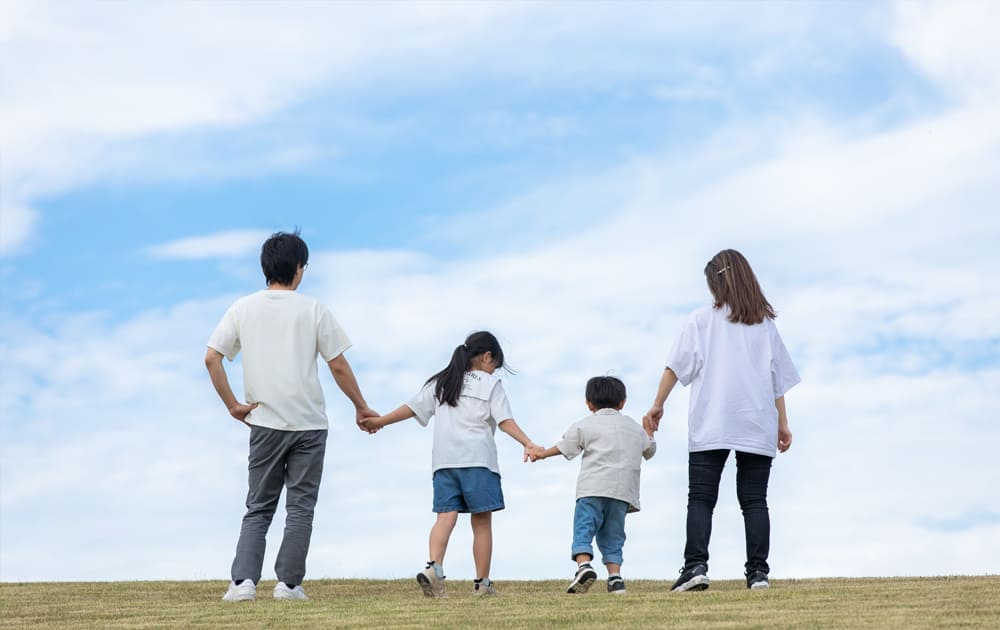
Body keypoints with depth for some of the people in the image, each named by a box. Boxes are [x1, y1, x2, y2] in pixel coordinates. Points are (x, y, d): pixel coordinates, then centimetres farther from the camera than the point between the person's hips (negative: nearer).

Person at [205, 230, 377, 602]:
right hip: (309, 424, -2)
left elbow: (211, 359, -3)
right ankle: (288, 583, 4)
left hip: (264, 423, 2)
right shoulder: (313, 310, -2)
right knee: (300, 508, 7)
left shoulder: (243, 309, 3)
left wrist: (232, 405, 3)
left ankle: (244, 580, -3)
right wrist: (361, 407, 11)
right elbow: (339, 366, -1)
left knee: (258, 508, 10)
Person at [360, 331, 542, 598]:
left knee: (446, 516, -7)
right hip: (478, 458, -3)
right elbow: (505, 421, -4)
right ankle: (482, 583, 4)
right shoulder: (490, 383, 7)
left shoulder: (440, 382, 18)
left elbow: (411, 408, 16)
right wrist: (528, 444, -10)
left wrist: (379, 421, 25)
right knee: (482, 522, 3)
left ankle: (434, 567, -30)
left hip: (444, 460, 4)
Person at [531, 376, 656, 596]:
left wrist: (542, 453, 28)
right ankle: (615, 577, -1)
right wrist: (649, 432, 53)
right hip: (623, 490, 4)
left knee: (583, 528, -8)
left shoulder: (584, 425, 8)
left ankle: (584, 565, -29)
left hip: (593, 487, -4)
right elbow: (649, 451, 33)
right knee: (612, 535, 11)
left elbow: (564, 447, 11)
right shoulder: (634, 427, 21)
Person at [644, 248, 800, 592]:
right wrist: (782, 424, 14)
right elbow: (779, 379, 10)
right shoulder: (765, 324, 12)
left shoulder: (702, 319, 5)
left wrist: (657, 406, 8)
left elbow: (675, 366, 1)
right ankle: (758, 571, -5)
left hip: (710, 427, -2)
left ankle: (696, 566, -16)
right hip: (757, 426, 2)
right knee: (754, 501, 3)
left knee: (701, 498, -2)